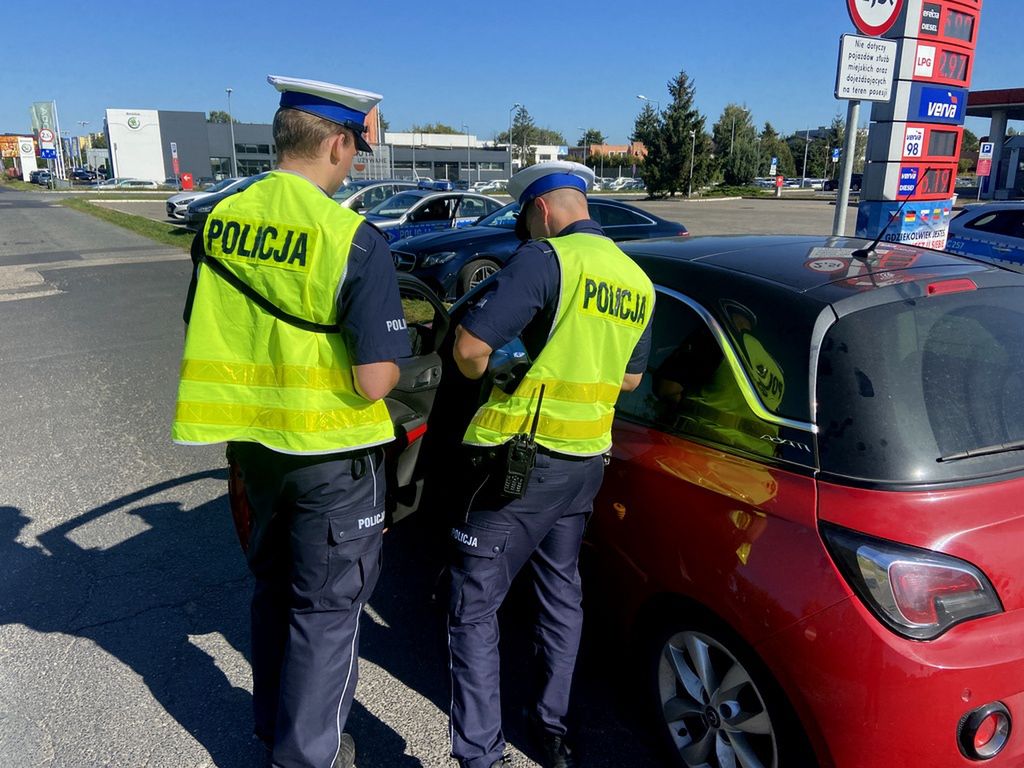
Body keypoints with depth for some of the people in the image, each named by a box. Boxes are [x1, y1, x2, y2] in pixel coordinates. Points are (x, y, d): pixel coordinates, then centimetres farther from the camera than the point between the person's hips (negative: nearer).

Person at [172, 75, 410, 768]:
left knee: (273, 587, 25)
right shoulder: (354, 241, -21)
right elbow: (374, 381, -23)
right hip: (332, 452, -6)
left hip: (255, 443, 7)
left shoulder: (221, 220, -2)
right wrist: (390, 365, -1)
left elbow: (204, 337, 8)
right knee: (327, 607, 12)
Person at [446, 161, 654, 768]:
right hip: (587, 460, 8)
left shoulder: (547, 259, -14)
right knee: (562, 588, 22)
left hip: (525, 457, -8)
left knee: (475, 603, 3)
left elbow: (470, 346, -20)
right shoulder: (637, 282, 9)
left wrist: (486, 374, 1)